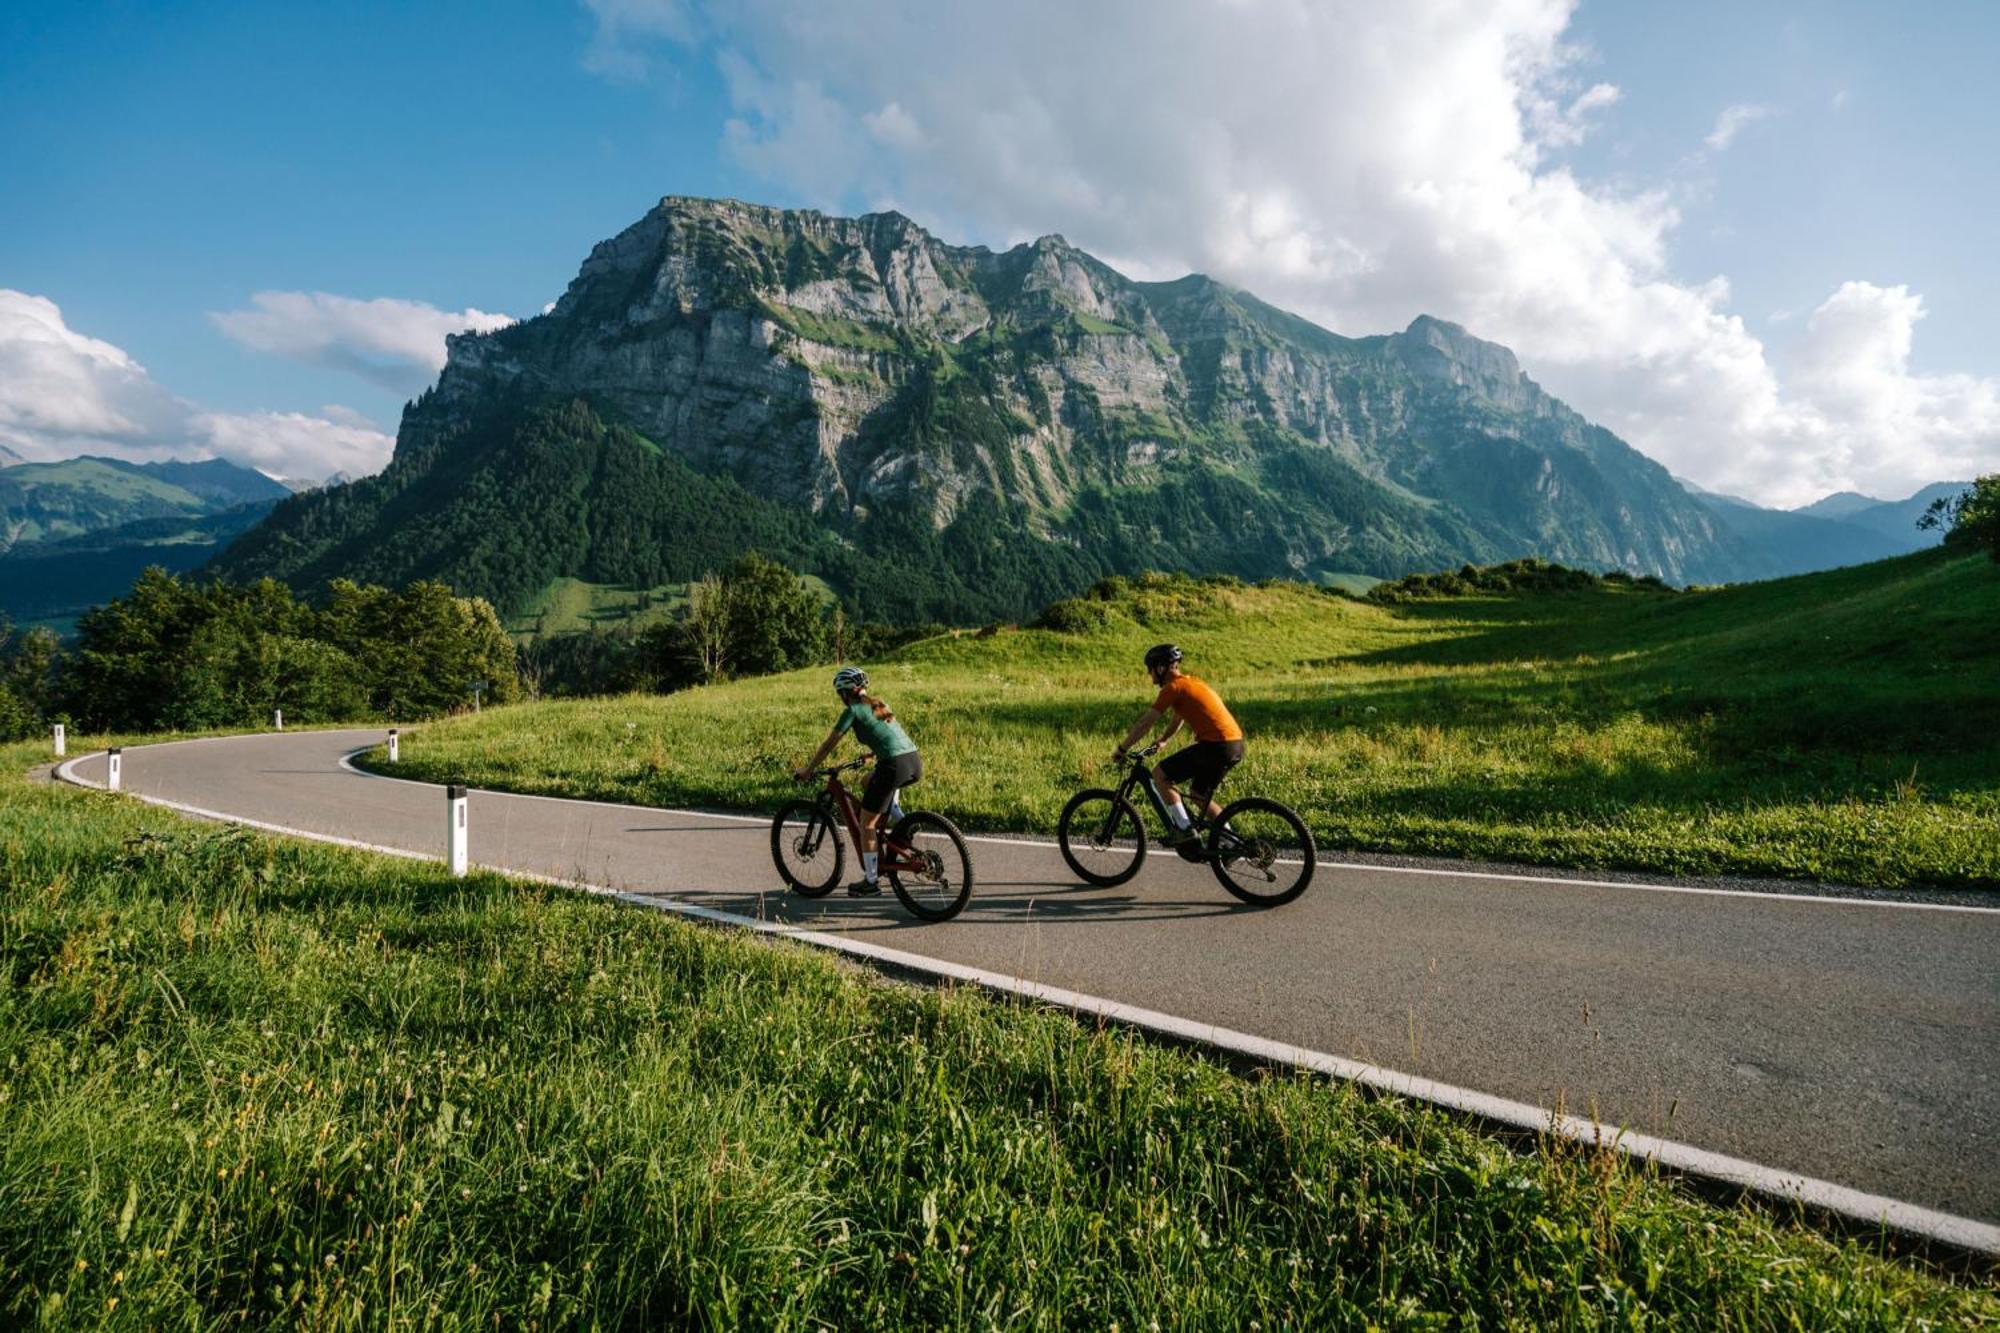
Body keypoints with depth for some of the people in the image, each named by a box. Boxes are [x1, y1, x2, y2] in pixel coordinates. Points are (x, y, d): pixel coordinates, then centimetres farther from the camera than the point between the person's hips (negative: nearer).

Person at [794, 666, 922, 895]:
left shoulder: (852, 710, 3)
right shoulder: (879, 705, 23)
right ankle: (900, 823, 18)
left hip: (894, 766, -7)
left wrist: (807, 770, 15)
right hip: (915, 762, 7)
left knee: (866, 824, 8)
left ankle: (870, 881, 14)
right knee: (870, 781, 34)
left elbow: (828, 744, 5)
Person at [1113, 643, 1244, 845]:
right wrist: (1162, 741, 41)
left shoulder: (1173, 687, -7)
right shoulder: (1190, 683, 21)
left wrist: (1121, 749, 2)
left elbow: (1145, 723, -6)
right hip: (1236, 745, 9)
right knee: (1199, 793, 24)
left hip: (1216, 745, -9)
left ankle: (1184, 829, -3)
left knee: (1160, 773, -1)